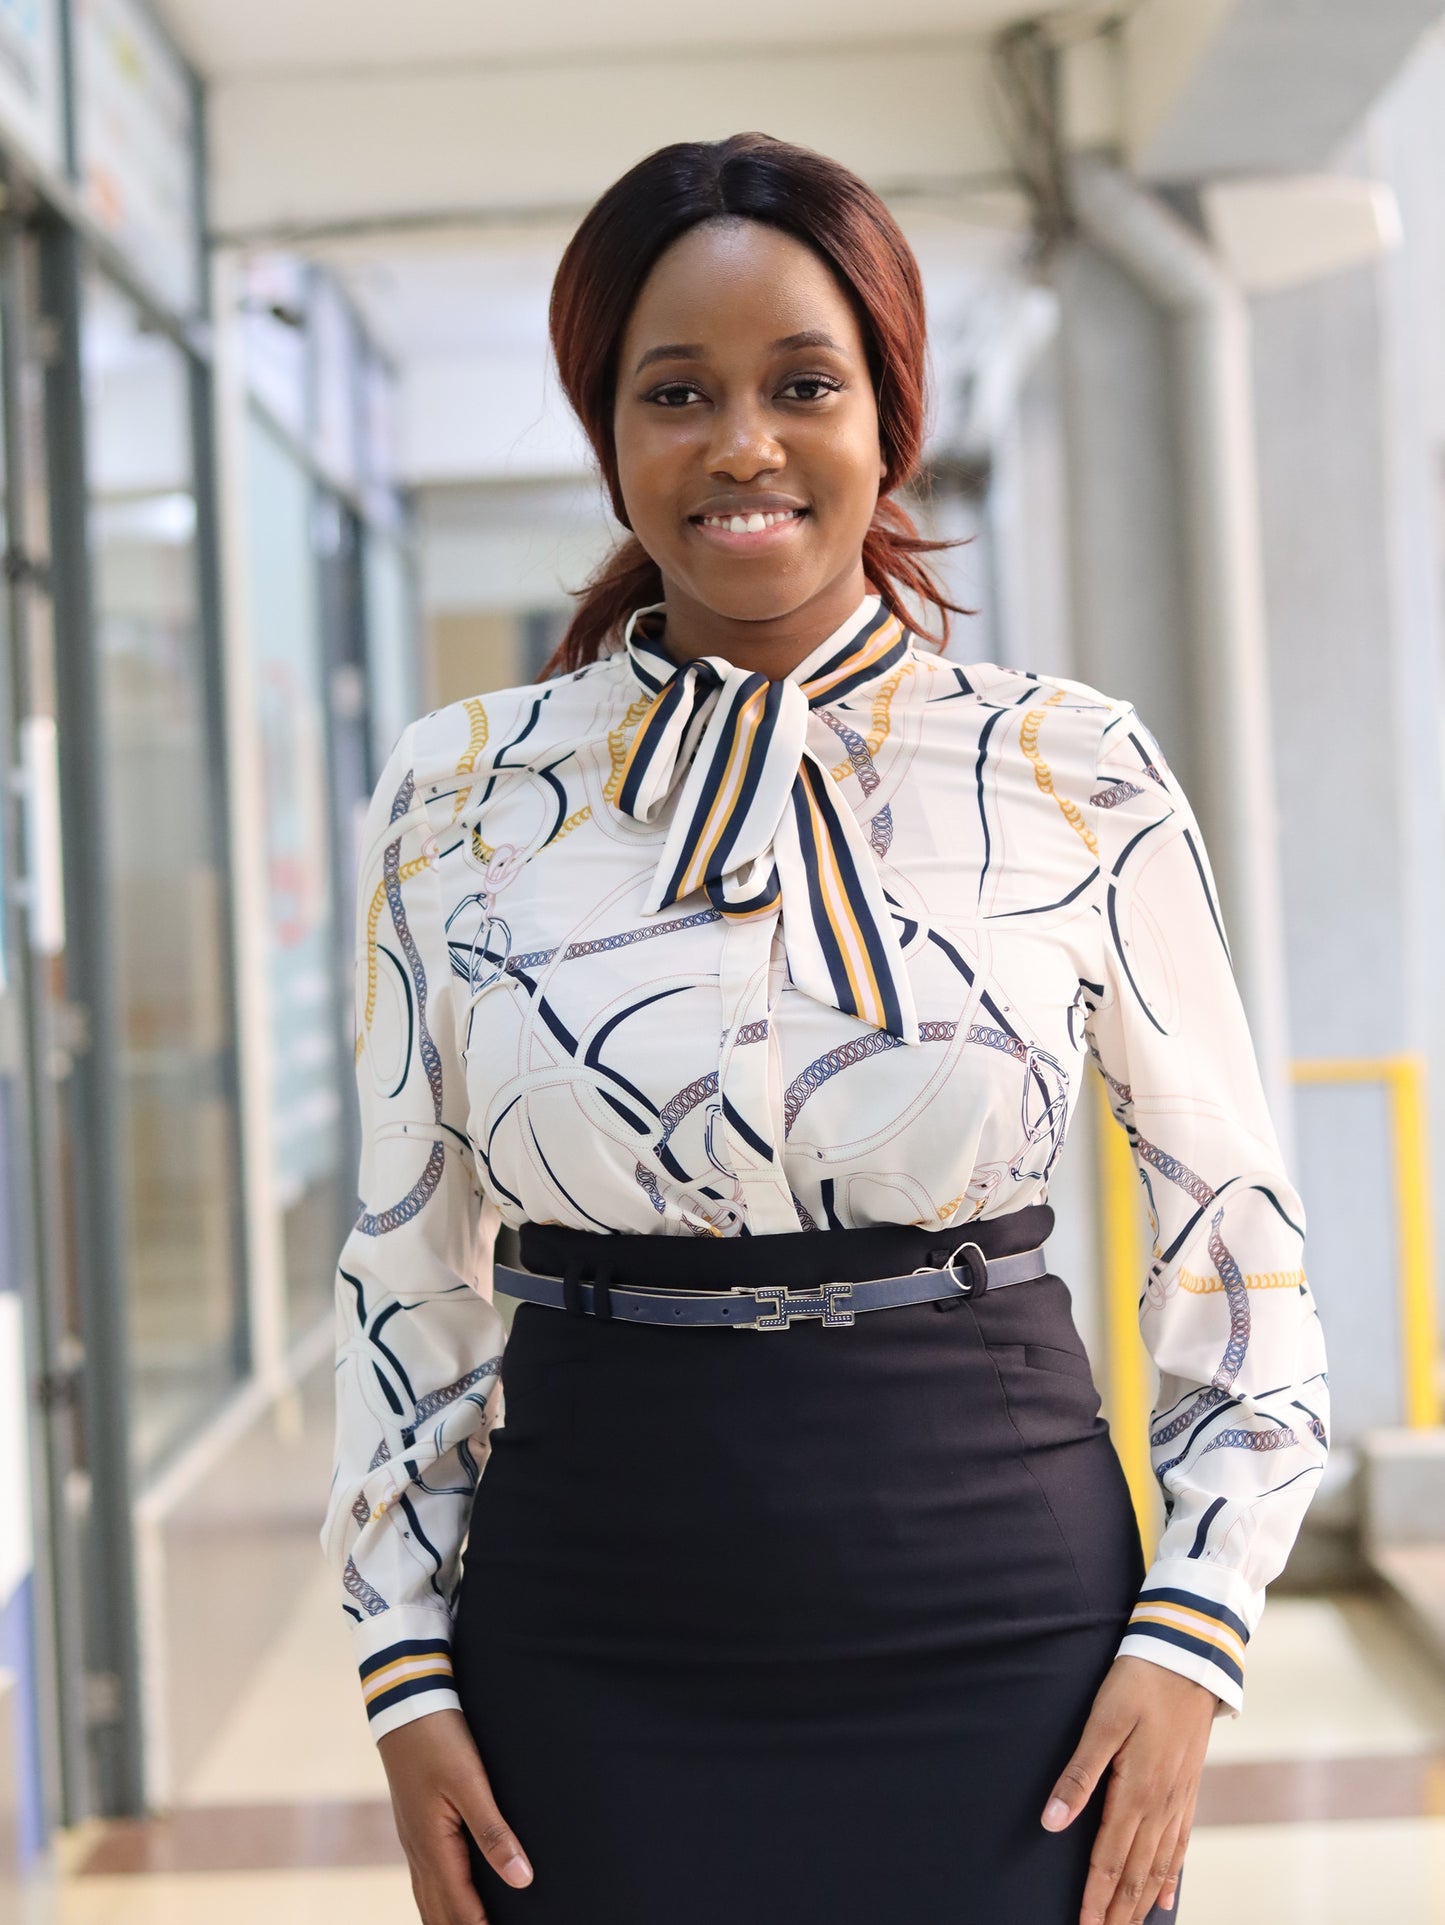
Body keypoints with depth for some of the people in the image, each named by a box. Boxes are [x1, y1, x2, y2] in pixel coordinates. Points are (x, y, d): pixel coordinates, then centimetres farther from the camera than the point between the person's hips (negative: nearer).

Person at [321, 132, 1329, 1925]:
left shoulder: (1079, 774, -2)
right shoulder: (454, 796, 1)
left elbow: (1233, 1235, 4)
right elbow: (408, 1266, 7)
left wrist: (1186, 1639, -4)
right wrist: (407, 1670, 3)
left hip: (999, 1657, -1)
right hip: (591, 1672, 1)